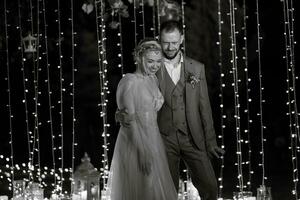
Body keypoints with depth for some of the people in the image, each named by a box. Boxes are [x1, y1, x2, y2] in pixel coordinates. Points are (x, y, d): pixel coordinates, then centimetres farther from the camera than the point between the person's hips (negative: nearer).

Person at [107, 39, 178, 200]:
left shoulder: (153, 80, 10)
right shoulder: (130, 82, -14)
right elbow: (130, 119, -18)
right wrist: (142, 151, -22)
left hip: (153, 142, 8)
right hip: (134, 144, -8)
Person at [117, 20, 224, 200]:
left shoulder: (197, 68, 7)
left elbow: (204, 106, 9)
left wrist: (210, 142, 6)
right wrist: (122, 115, -23)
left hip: (193, 138, 2)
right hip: (164, 139, -1)